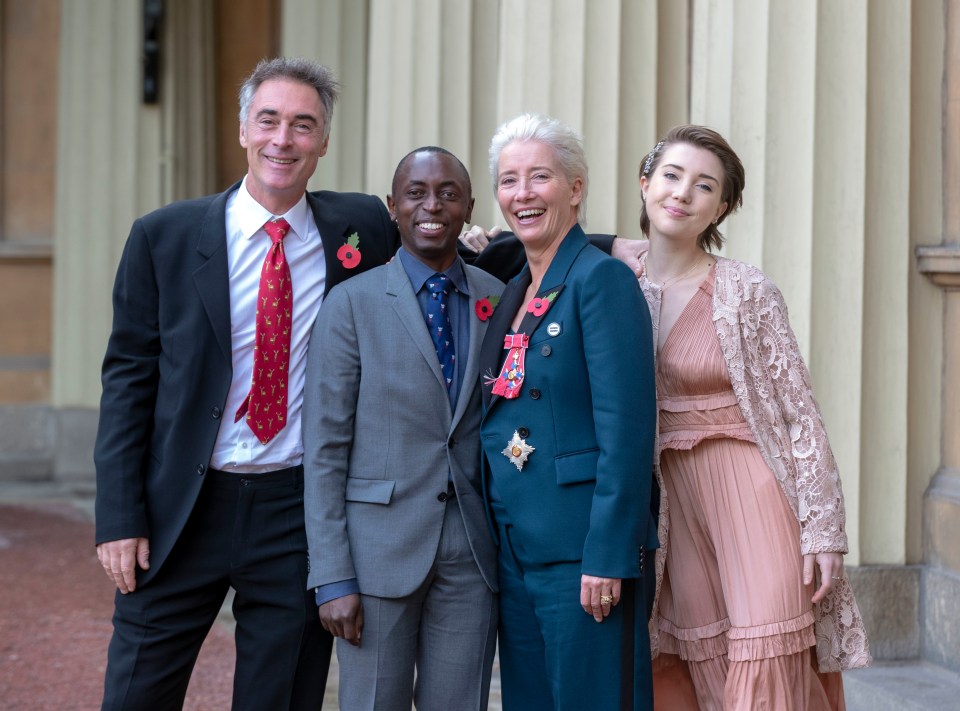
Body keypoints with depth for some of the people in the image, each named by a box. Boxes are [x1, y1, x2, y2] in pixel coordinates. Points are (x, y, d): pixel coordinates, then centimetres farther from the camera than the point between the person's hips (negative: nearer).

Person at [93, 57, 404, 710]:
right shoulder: (164, 236, 0)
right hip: (181, 510, -1)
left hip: (302, 512, 1)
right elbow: (128, 380, 0)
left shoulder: (361, 229, 3)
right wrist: (119, 517, -6)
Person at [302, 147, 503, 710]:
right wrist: (333, 578, -9)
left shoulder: (501, 300, 8)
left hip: (472, 556, 3)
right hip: (381, 551, -3)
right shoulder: (353, 304, -1)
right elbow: (325, 448, -4)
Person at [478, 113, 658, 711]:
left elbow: (626, 430, -16)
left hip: (583, 551, -8)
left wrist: (608, 557, -20)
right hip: (515, 551, 8)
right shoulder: (513, 293, 16)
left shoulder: (602, 279, -9)